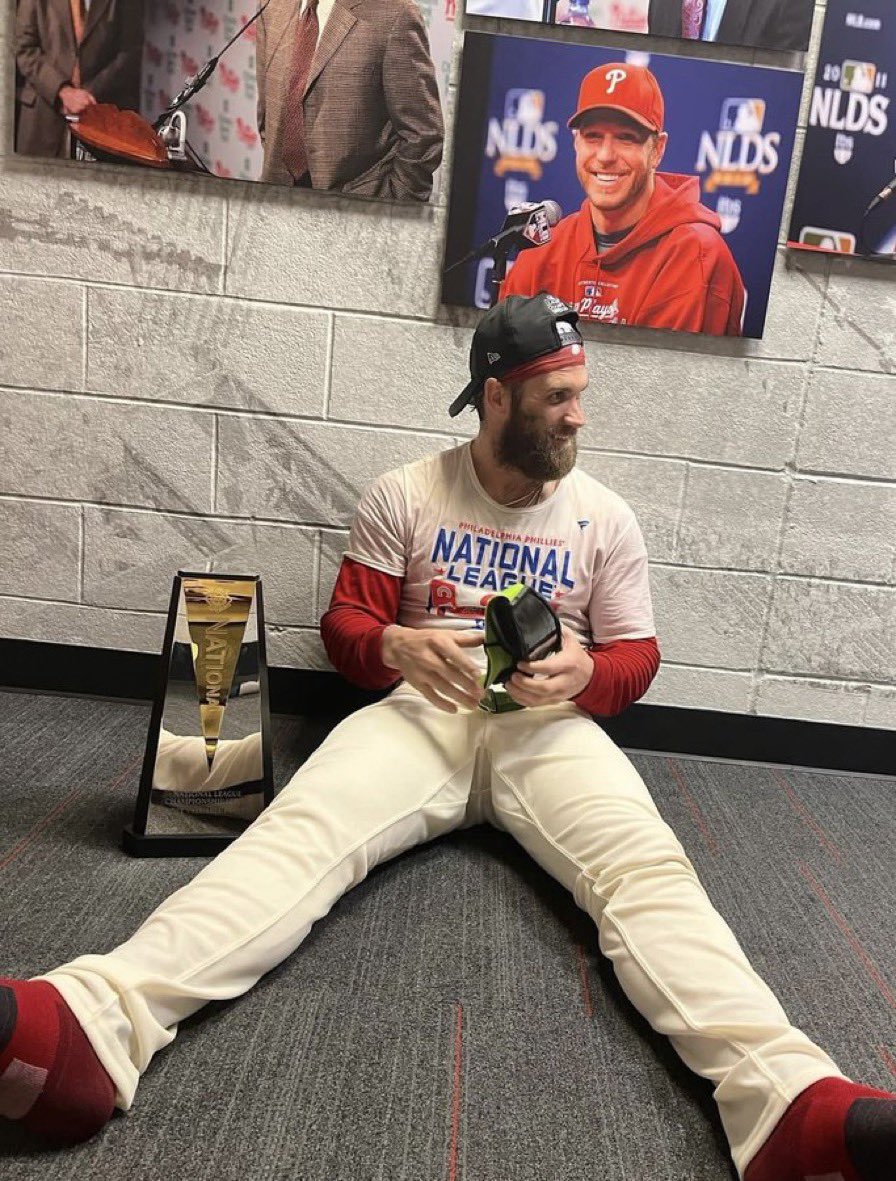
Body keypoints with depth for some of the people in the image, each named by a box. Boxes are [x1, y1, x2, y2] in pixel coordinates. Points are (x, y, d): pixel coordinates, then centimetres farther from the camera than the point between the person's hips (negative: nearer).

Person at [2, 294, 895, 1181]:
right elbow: (345, 622, 7)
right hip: (421, 711, -1)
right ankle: (93, 1024, -48)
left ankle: (787, 1100, -46)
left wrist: (585, 673, -14)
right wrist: (394, 646, -18)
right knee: (298, 834, -30)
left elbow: (636, 654, 11)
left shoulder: (605, 516, 10)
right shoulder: (405, 496, 6)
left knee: (646, 867, -29)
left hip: (551, 727, 2)